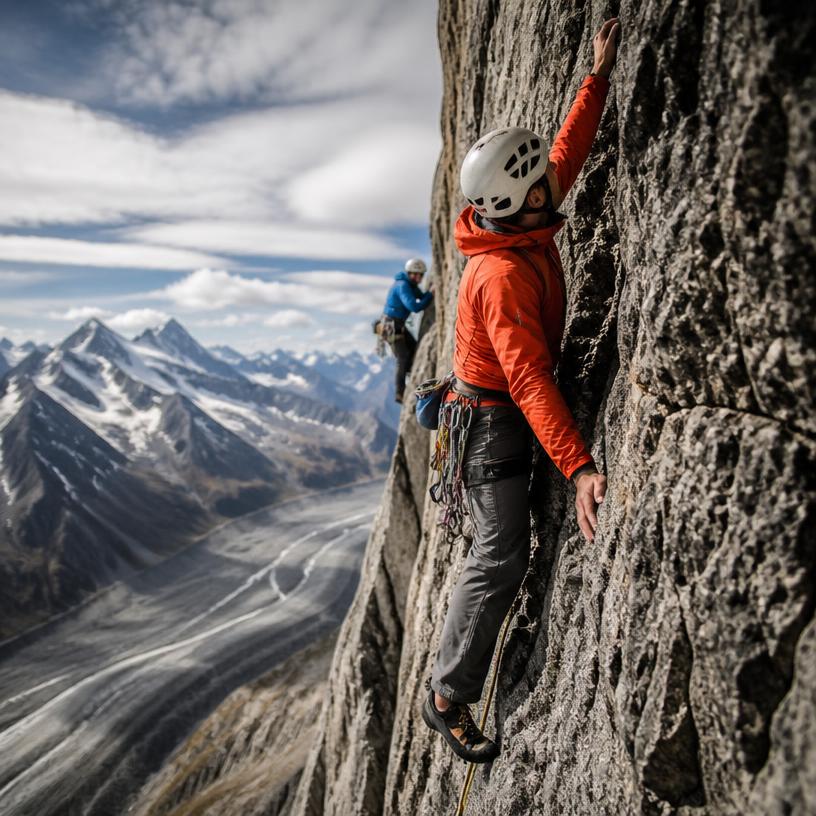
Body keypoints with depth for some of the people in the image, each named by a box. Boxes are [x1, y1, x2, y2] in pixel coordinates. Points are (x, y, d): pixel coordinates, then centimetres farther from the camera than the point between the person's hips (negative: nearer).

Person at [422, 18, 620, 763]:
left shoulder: (526, 229, -2)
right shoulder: (502, 275, -30)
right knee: (503, 557, -7)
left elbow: (570, 151, 13)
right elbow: (529, 377, -38)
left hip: (514, 412, 10)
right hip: (494, 418, -10)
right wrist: (578, 466, -43)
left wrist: (600, 76, 13)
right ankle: (449, 696, 7)